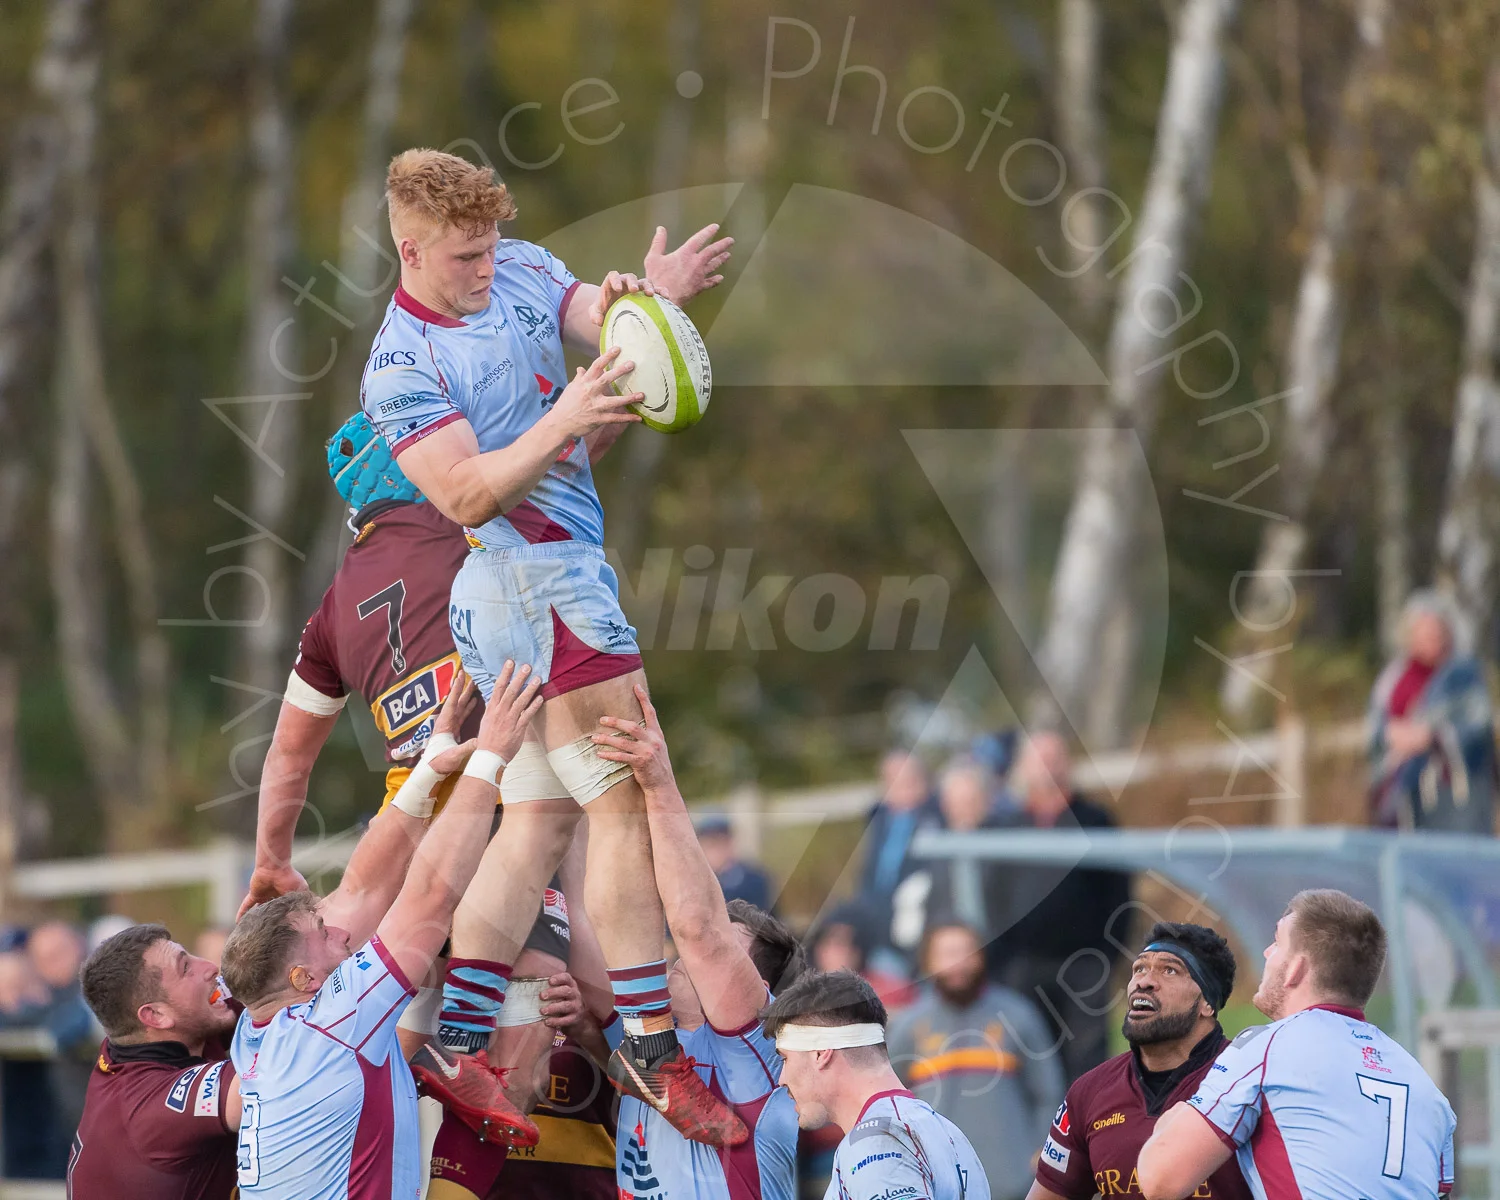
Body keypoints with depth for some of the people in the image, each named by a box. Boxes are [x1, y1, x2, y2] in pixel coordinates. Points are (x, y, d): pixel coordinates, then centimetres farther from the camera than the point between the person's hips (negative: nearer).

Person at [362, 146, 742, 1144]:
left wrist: (656, 293, -21)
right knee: (629, 803, -10)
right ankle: (651, 1050, -7)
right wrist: (559, 424, -34)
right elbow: (466, 496, -20)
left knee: (539, 820, 7)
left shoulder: (520, 269, 11)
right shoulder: (401, 370, -12)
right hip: (537, 578, -9)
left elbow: (605, 328, 2)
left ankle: (454, 1037, 6)